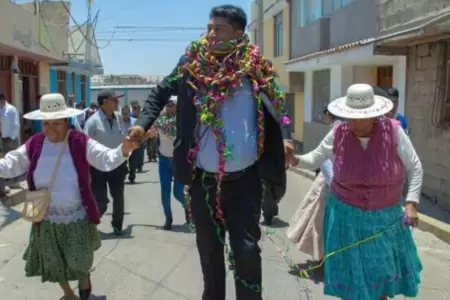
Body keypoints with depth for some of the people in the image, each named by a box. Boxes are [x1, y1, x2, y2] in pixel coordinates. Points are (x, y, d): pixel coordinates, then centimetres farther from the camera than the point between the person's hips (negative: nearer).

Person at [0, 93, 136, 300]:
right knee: (54, 263, 18)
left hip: (78, 217, -3)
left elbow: (106, 159, -20)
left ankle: (84, 278, 45)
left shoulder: (81, 142, -13)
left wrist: (123, 150, -40)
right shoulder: (35, 144, -6)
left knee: (79, 261, 6)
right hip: (47, 219, 3)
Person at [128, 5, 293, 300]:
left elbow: (279, 105, 8)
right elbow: (161, 92, 13)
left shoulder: (255, 67, -3)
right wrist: (143, 123, -2)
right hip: (203, 180, 2)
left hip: (245, 180, -2)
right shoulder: (192, 63, 0)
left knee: (246, 249, 1)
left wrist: (285, 137, -10)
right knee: (209, 249, 17)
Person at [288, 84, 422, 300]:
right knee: (350, 269, 9)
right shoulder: (338, 134, -12)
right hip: (346, 214, 0)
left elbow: (415, 168, -5)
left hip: (384, 216, 0)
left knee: (384, 268, 15)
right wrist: (295, 160, -18)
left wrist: (411, 203, -12)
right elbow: (315, 159, 2)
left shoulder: (393, 132, -16)